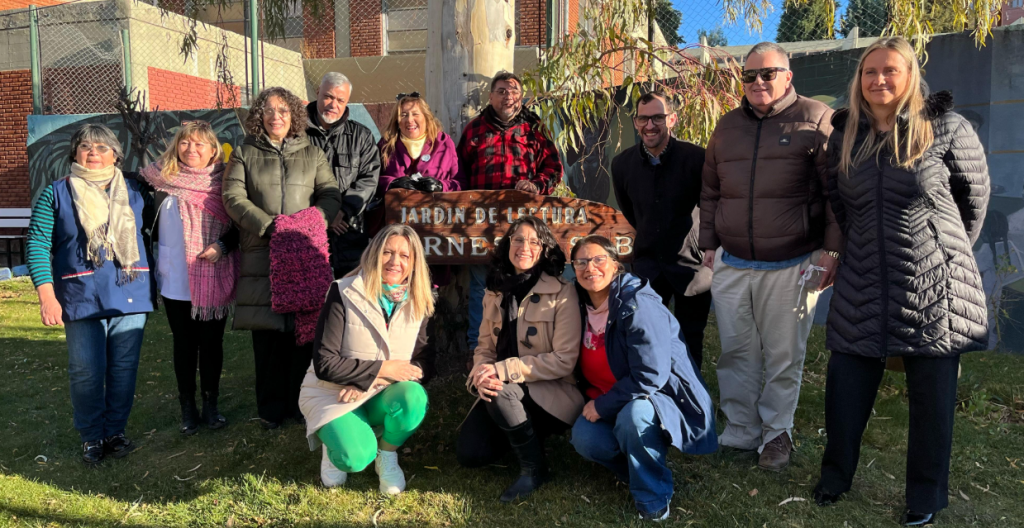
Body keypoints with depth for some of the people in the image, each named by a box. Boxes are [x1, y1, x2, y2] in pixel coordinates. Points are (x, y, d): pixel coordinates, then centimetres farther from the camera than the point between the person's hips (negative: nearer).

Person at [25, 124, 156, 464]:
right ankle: (92, 437, 19)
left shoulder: (133, 191, 10)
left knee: (124, 368, 7)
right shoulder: (56, 193, 4)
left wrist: (154, 285, 10)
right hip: (82, 297, -2)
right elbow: (38, 245, -1)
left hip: (131, 294, 2)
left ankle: (115, 432, 23)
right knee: (86, 372, 2)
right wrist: (46, 295, -10)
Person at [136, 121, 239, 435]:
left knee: (212, 342, 9)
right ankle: (188, 409, 21)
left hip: (214, 280, 0)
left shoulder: (223, 181, 0)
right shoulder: (159, 179, 1)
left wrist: (222, 246, -13)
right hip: (175, 280, 0)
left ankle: (211, 406, 22)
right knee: (184, 344, 10)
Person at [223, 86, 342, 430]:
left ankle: (302, 404, 9)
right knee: (267, 331, -2)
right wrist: (268, 225, -11)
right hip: (262, 252, -1)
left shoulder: (312, 153, 16)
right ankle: (271, 408, 8)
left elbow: (331, 195, 8)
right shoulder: (244, 153, 13)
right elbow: (234, 198, 2)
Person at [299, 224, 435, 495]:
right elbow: (325, 364, -18)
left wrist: (374, 381, -21)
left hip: (382, 397, 3)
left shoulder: (417, 303, -3)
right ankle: (336, 437, 9)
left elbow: (424, 362, -6)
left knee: (414, 397, -30)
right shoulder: (343, 294, -15)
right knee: (357, 457, -28)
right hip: (333, 395, -3)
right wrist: (381, 369, -21)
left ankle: (387, 457, -1)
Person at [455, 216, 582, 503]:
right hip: (501, 393, 5)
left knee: (500, 390, -33)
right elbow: (484, 347, 8)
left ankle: (534, 467, -10)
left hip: (550, 395, -4)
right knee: (468, 454, -14)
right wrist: (481, 376, -17)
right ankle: (523, 434, 16)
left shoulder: (562, 293, -10)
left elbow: (564, 360, -15)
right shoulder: (495, 293, 7)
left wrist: (502, 370, -23)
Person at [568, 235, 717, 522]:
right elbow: (588, 369, 15)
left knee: (632, 415, -37)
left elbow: (650, 376, -27)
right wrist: (593, 402, 1)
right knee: (585, 438, -21)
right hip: (613, 406, 6)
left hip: (665, 399, -6)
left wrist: (602, 406, -20)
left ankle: (653, 496, -11)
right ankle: (648, 468, 8)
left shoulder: (637, 305, -22)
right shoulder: (582, 306, 0)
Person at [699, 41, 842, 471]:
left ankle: (776, 433, 24)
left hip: (791, 267, -4)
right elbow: (710, 191, 18)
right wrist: (709, 243, 13)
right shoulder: (728, 126, 13)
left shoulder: (816, 120, -2)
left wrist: (832, 249, -10)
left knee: (784, 358, 7)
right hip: (732, 265, 4)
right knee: (736, 354, 10)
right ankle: (740, 432, 25)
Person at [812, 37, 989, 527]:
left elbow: (975, 194, 5)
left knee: (932, 395, 8)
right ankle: (835, 475, 27)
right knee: (846, 384, 7)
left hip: (934, 285, -2)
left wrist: (949, 246, 12)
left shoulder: (946, 128, -7)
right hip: (862, 285, 3)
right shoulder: (844, 135, 3)